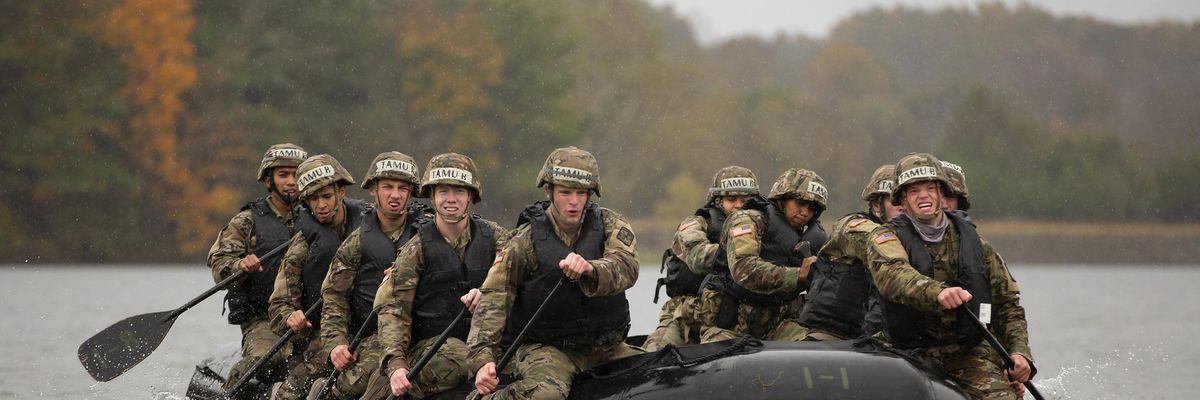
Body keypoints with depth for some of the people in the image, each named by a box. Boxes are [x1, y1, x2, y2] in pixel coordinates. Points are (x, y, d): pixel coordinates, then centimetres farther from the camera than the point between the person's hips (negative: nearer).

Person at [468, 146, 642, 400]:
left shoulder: (609, 225, 1)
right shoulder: (526, 241, -4)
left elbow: (625, 269, -21)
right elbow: (494, 298, -12)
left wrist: (590, 269, -45)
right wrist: (482, 358, -27)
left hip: (607, 347, 3)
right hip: (546, 347, -3)